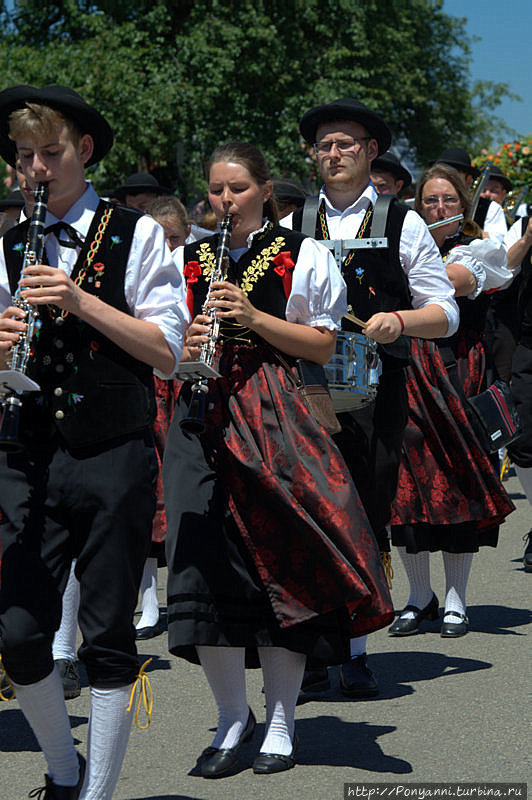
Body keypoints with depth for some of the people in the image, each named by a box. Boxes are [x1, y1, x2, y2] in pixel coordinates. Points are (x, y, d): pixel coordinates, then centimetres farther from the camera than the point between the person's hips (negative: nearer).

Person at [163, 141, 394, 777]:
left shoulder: (301, 257, 5)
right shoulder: (188, 260, 16)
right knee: (206, 560, -6)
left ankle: (280, 720, 9)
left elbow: (322, 346, 1)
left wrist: (253, 316, -12)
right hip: (203, 415, 3)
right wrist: (186, 345, -6)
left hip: (275, 419, -3)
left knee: (281, 558, -3)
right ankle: (232, 715, 9)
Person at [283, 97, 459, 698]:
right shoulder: (290, 227, 15)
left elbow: (445, 314, 7)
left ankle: (355, 653, 11)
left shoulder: (404, 225, 9)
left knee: (367, 520, 0)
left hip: (375, 389, -1)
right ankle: (311, 652, 4)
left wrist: (398, 321, -12)